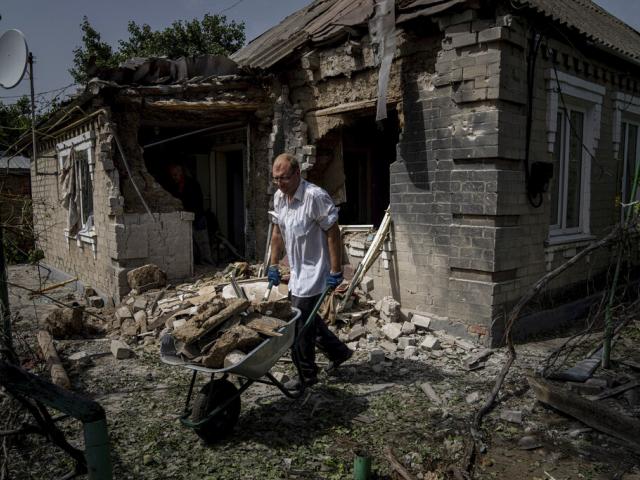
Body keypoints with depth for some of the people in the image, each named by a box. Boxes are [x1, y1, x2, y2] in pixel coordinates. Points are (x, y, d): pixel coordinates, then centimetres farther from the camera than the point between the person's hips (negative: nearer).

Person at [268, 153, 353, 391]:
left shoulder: (315, 197, -22)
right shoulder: (279, 197, 3)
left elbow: (333, 234, -20)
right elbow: (278, 232, 14)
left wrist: (336, 272, -20)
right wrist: (273, 265, 12)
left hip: (314, 270, -9)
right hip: (297, 270, 9)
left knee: (299, 322, -4)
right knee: (307, 316, 19)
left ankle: (307, 374, 15)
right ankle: (338, 351, 39)